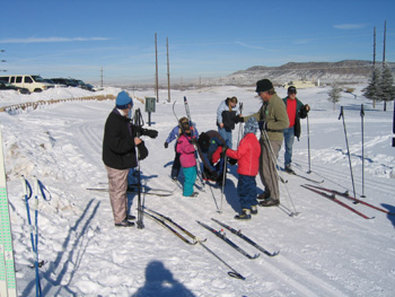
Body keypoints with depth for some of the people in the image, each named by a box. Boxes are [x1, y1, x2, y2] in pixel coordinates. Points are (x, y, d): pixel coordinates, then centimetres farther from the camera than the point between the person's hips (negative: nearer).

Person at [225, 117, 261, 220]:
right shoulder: (255, 140, 10)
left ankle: (246, 211, -5)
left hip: (245, 170, -9)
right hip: (253, 169, 9)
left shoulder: (246, 140, -19)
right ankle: (253, 207, 31)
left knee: (243, 189, -4)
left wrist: (227, 151, -6)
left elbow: (238, 154, -19)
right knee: (251, 187, 20)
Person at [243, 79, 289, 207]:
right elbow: (259, 115, 22)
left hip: (273, 140, -10)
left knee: (269, 168, -5)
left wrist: (266, 125, -23)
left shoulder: (277, 103, -20)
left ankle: (274, 198, 7)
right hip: (264, 138, 10)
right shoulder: (266, 102, 11)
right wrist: (244, 119, 12)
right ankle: (268, 191, 32)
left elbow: (285, 123, -26)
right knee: (261, 166, 17)